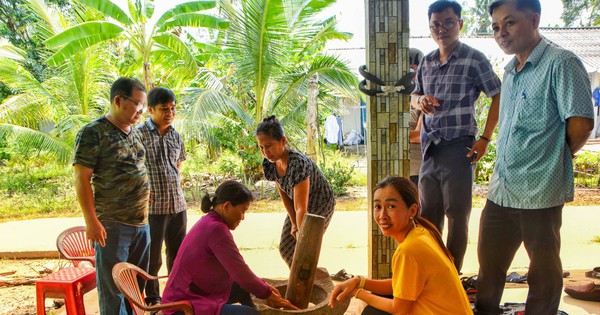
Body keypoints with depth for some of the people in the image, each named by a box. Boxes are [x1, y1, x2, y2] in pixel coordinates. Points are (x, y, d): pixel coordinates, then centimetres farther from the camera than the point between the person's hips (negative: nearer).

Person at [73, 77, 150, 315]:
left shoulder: (134, 131, 13)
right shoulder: (93, 133, -10)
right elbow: (81, 178, -14)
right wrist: (91, 221, -18)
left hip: (141, 222, 7)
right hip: (111, 225, -7)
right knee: (113, 287, 2)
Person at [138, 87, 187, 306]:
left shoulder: (175, 135, 9)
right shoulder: (139, 134, -9)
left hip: (178, 205, 6)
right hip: (153, 206, -5)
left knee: (178, 253, 15)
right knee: (153, 257, 7)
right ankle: (152, 298, 25)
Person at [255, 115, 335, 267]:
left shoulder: (299, 164, -39)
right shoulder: (270, 163, -16)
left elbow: (301, 208, -37)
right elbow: (284, 194, -4)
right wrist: (293, 223, -7)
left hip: (321, 205, -7)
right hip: (299, 204, 7)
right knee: (285, 248, 10)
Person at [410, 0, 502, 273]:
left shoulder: (473, 59, -6)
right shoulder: (427, 62, 11)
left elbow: (498, 96, -5)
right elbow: (414, 96, 22)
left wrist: (485, 138, -11)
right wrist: (419, 100, -3)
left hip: (458, 148, -6)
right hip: (429, 148, 6)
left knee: (457, 215, 3)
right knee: (428, 214, 14)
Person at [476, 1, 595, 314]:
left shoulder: (560, 63, -11)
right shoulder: (510, 71, 13)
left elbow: (580, 124, -15)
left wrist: (552, 160, -2)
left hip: (539, 191, -7)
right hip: (501, 188, 8)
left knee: (544, 274, 10)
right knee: (489, 265, 17)